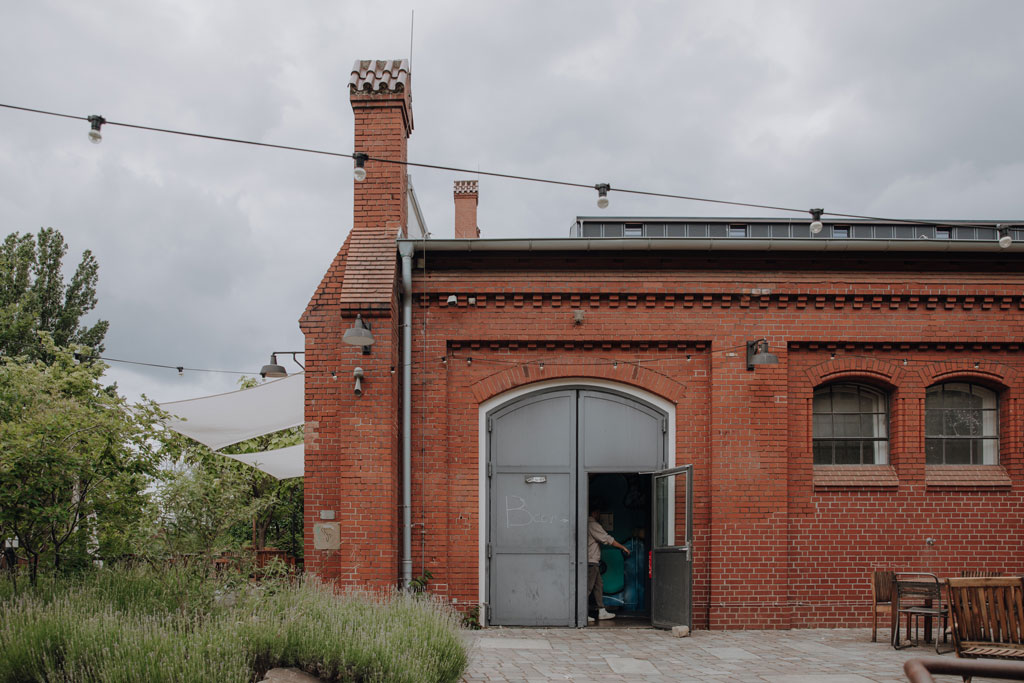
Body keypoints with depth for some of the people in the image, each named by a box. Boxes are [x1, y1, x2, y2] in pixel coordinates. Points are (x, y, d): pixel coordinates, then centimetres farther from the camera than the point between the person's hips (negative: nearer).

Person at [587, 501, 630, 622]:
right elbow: (607, 539, -15)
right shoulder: (593, 524, -15)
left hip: (593, 561, 10)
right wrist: (623, 547, -8)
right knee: (588, 587, -8)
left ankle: (602, 611, 16)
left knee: (599, 585, 13)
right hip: (591, 561, -10)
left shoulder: (590, 523, 16)